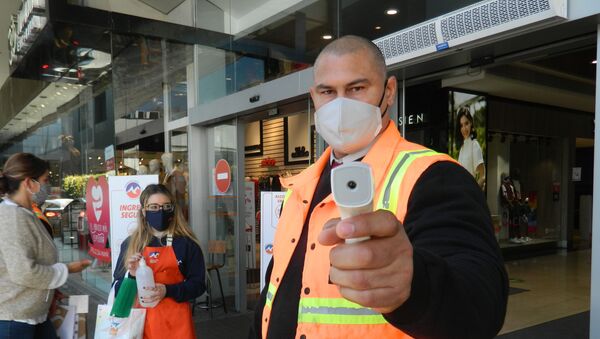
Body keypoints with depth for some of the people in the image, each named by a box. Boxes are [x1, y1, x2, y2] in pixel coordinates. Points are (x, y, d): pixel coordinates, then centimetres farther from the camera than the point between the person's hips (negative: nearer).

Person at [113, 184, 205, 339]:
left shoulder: (186, 244, -5)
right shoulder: (130, 244, 3)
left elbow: (197, 284, -5)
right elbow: (117, 289, 6)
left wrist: (168, 290, -19)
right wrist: (131, 276, -14)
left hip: (175, 322, -2)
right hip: (141, 320, 2)